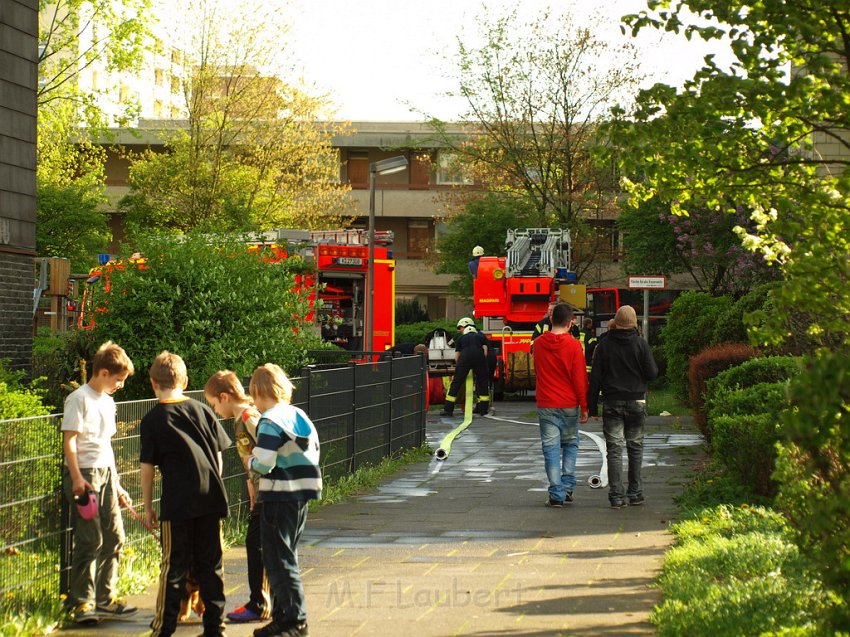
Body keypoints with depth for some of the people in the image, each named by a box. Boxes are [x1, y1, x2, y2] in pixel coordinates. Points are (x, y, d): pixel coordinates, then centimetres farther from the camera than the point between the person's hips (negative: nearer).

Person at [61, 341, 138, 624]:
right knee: (90, 539, -10)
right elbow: (69, 441, -13)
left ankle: (105, 598, 20)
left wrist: (117, 486, 23)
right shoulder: (79, 398, -8)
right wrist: (76, 478, -22)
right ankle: (82, 603, -3)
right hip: (84, 475, -8)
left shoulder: (108, 401, 18)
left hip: (106, 474, 9)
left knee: (114, 537, 9)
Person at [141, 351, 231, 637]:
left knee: (174, 567, 4)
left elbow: (147, 467, -2)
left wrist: (148, 506, 6)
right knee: (210, 565, 10)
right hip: (211, 497, 3)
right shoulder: (202, 410, 8)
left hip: (177, 503, -3)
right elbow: (218, 454, 11)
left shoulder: (152, 420, -1)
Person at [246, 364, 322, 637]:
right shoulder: (300, 417, 10)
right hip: (301, 496, 9)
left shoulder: (270, 422, -16)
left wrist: (250, 461, -2)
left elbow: (263, 463, -22)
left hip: (279, 498, -9)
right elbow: (314, 452, 16)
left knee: (279, 561, 0)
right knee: (287, 557, 18)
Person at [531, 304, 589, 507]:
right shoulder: (574, 345, -10)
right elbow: (580, 378, -8)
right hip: (569, 405, -1)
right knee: (570, 445, 17)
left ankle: (557, 494, -1)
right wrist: (584, 406, -2)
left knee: (551, 449, 2)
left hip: (546, 406, 1)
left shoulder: (539, 343, -1)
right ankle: (568, 487, 10)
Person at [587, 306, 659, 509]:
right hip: (636, 402, 0)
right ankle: (635, 492, 14)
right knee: (635, 447, 12)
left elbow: (595, 377, -2)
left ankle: (616, 495, -5)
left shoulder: (604, 345, -2)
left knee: (614, 449, 0)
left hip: (612, 403, 0)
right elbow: (652, 373, -5)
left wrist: (592, 406, 4)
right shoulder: (640, 344, -5)